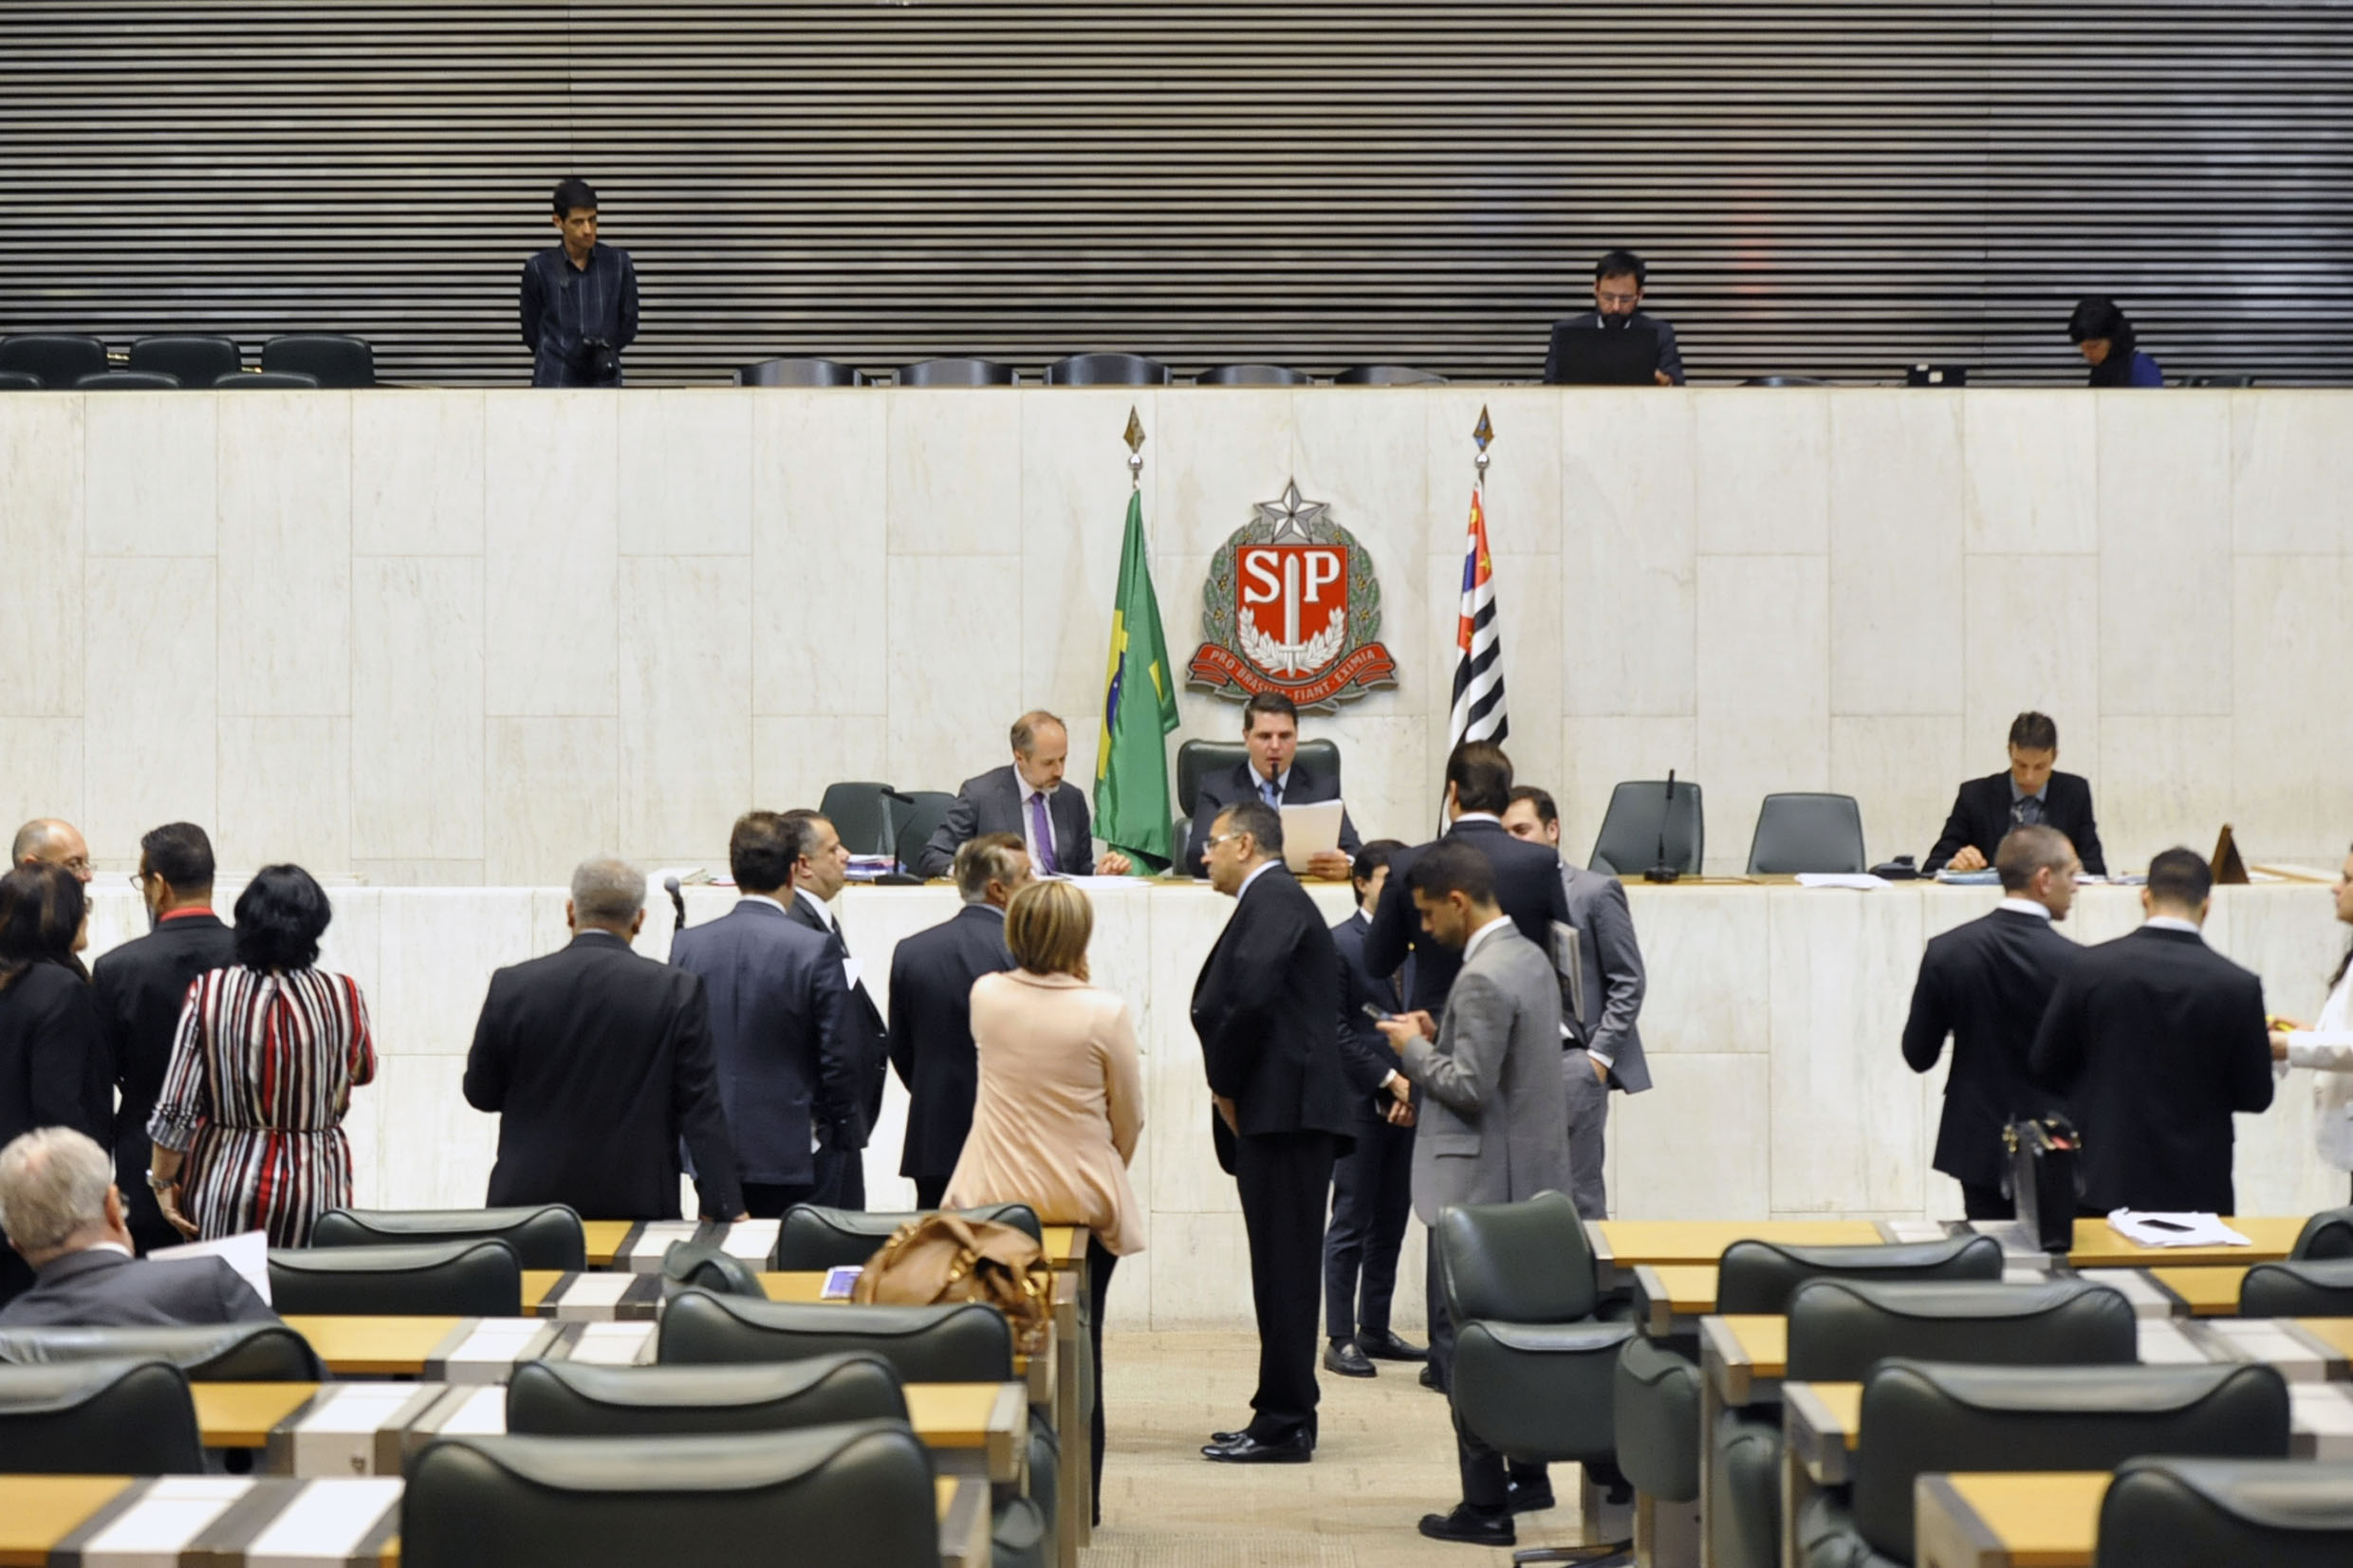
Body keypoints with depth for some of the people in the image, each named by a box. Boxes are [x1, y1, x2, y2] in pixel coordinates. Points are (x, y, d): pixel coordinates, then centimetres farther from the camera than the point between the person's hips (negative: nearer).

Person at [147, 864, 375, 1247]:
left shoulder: (208, 993, -8)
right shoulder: (343, 996, -7)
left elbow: (176, 1107, -7)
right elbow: (362, 1070, 14)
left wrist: (162, 1182, 5)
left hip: (224, 1187, 0)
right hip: (314, 1187, 0)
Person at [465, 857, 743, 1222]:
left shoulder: (512, 986, -3)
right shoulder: (677, 991, -6)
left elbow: (480, 1093, 7)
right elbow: (702, 1110, -6)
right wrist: (725, 1206, -2)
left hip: (529, 1201, 1)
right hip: (637, 1203, -1)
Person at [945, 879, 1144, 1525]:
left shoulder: (986, 997, -7)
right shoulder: (1105, 1013, -16)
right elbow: (1128, 1120, -4)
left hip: (994, 1197, 2)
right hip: (1083, 1200, -2)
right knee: (1079, 1347, 12)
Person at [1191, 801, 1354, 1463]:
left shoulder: (1272, 900, -9)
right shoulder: (1274, 901, 23)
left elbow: (1252, 995, -23)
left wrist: (1225, 1086, -12)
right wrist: (1230, 1088, 8)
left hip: (1283, 1111, -10)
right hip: (1283, 1115, 10)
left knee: (1283, 1271, -8)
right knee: (1284, 1269, 11)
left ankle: (1284, 1426, -6)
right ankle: (1286, 1419, 16)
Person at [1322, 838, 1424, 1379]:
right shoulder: (1339, 944, -5)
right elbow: (1337, 1032, -9)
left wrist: (1414, 1088, -3)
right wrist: (1391, 1081, -13)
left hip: (1405, 1104, 6)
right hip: (1359, 1105, -6)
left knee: (1391, 1222, 10)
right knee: (1351, 1223, -3)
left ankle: (1375, 1330, 17)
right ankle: (1340, 1339, 0)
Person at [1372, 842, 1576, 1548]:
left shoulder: (1482, 979, -21)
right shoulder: (1530, 957, 10)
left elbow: (1470, 1089, -23)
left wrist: (1416, 1050, -9)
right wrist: (1442, 1038, 9)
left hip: (1484, 1185, -10)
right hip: (1531, 1176, 10)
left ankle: (1485, 1505, 0)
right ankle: (1529, 1474, 29)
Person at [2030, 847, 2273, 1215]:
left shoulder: (2090, 967, -8)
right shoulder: (2238, 986, -9)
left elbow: (2046, 1068, 0)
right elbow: (2255, 1095, -1)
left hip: (2104, 1181, 1)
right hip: (2196, 1186, -1)